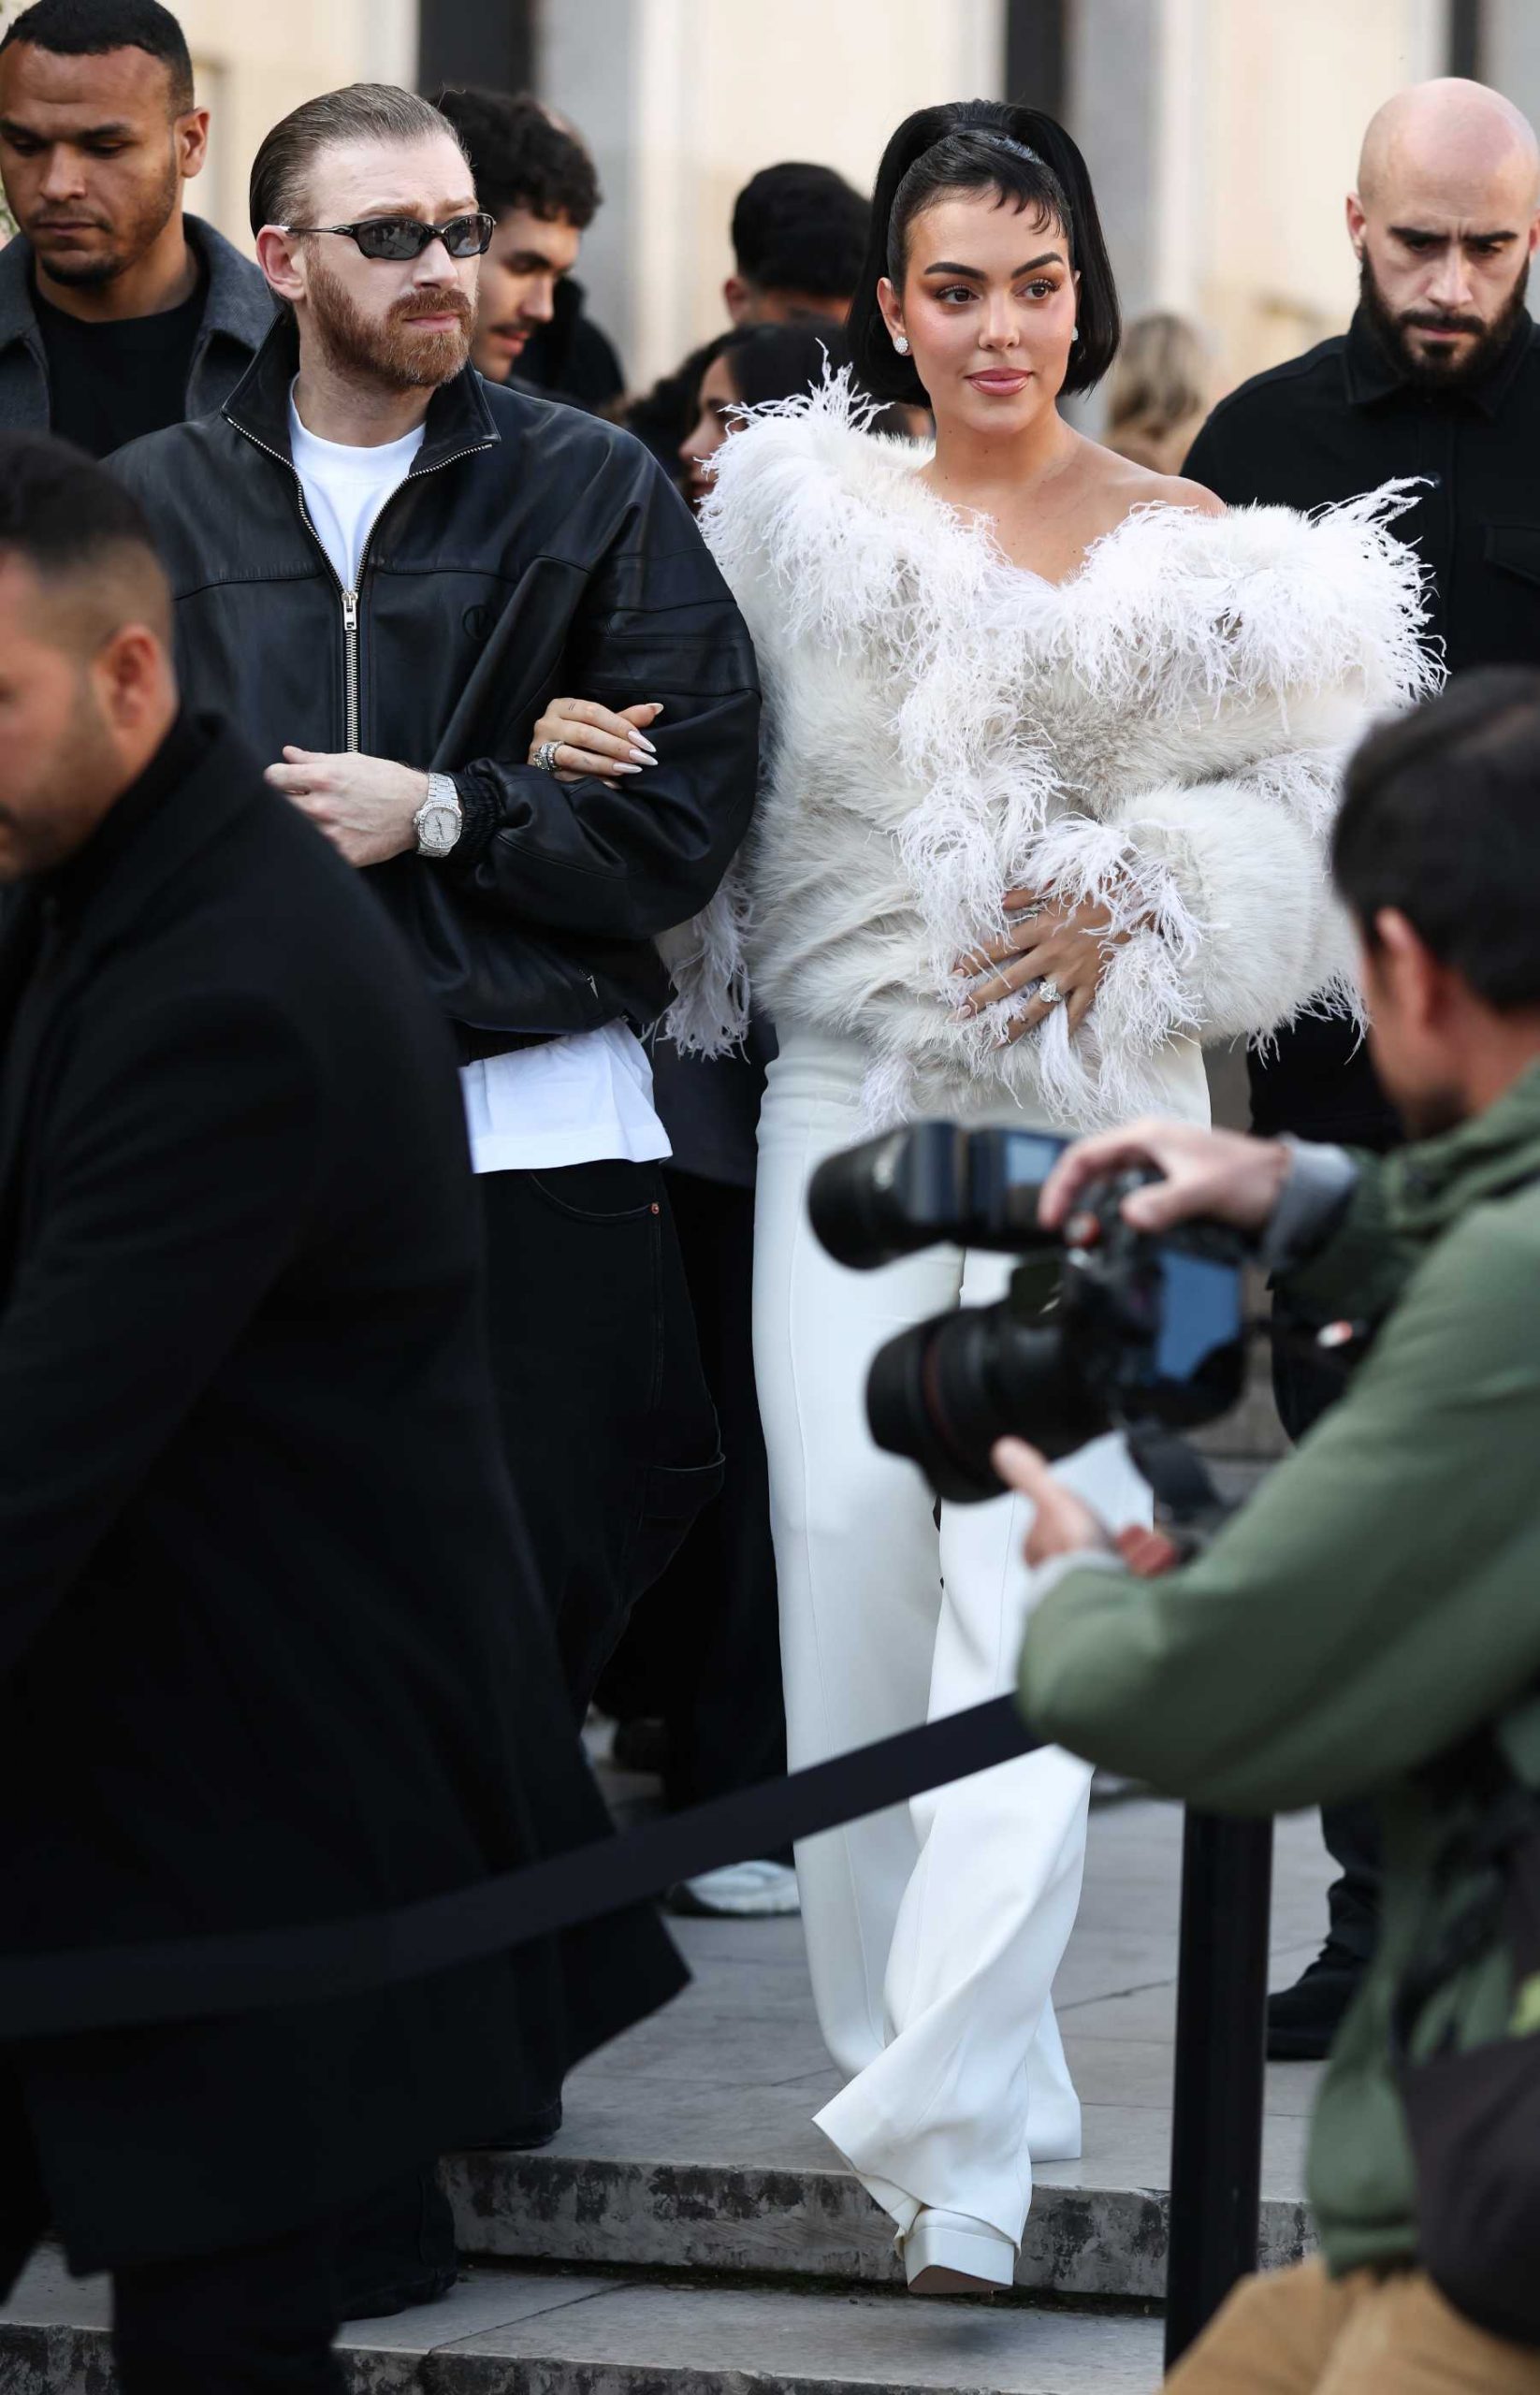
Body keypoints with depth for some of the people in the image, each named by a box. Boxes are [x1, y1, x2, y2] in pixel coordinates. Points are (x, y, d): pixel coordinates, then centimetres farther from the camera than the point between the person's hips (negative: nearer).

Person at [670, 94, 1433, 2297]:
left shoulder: (1199, 553, 3)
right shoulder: (800, 516, 8)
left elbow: (1305, 798, 4)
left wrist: (1138, 911, -10)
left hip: (1092, 1118, -2)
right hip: (848, 1099, 2)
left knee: (1032, 1582, -12)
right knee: (849, 1566, 1)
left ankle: (953, 2121, -16)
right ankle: (900, 2020, 18)